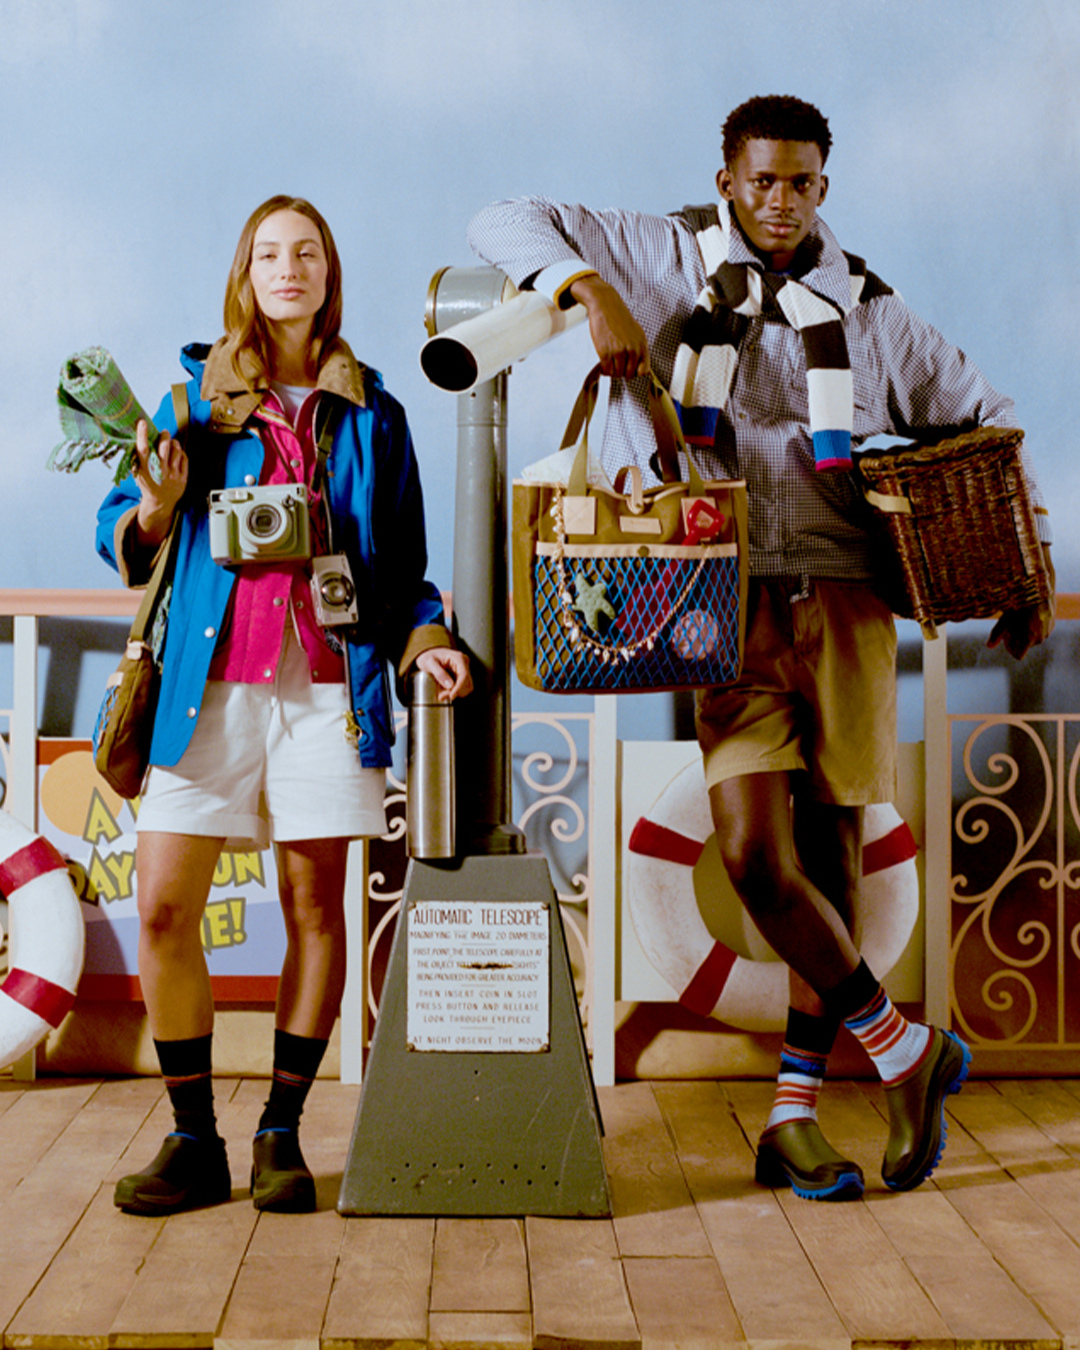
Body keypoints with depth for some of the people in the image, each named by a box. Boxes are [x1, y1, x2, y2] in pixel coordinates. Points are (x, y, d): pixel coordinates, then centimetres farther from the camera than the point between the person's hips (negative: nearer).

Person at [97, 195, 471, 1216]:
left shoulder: (369, 413, 14)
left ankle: (281, 1134, 13)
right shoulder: (194, 393, 12)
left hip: (327, 681, 0)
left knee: (315, 900, 0)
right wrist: (155, 507, -11)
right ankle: (193, 1139, 8)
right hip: (209, 678, 0)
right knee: (162, 904, -6)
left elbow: (401, 562, 16)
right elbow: (126, 542, 10)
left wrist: (423, 640, -1)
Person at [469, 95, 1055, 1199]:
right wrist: (590, 288, -13)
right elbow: (504, 226, 6)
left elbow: (982, 417, 22)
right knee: (755, 854, -14)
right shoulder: (666, 257, 10)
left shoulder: (864, 308, 14)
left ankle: (793, 1114, 14)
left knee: (831, 857, 2)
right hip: (730, 602, -2)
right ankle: (903, 1049, 7)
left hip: (844, 599, 2)